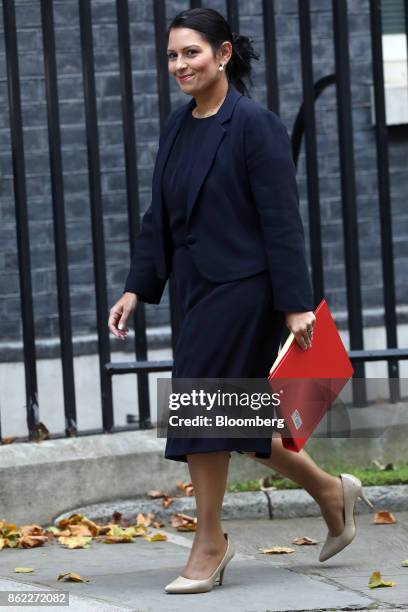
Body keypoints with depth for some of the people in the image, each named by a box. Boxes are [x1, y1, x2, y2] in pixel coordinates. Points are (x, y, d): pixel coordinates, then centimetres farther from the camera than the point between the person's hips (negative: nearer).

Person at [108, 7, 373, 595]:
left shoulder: (255, 124, -13)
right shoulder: (178, 126, 9)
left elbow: (282, 220, -15)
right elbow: (159, 216, 15)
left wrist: (296, 304, -17)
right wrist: (136, 288, 9)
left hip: (242, 289, -8)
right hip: (201, 290, 8)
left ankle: (209, 542, 7)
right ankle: (330, 491, 29)